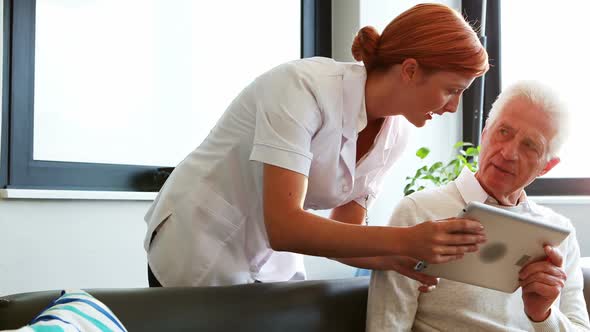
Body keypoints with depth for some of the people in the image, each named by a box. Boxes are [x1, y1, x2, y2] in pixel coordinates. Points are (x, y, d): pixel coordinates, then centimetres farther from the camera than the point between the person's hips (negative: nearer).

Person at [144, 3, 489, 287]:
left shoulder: (395, 135, -7)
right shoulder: (304, 87, -27)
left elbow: (341, 237, -4)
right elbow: (283, 227, -34)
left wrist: (401, 257, -23)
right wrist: (405, 240, -40)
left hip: (275, 262, 6)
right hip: (203, 253, -6)